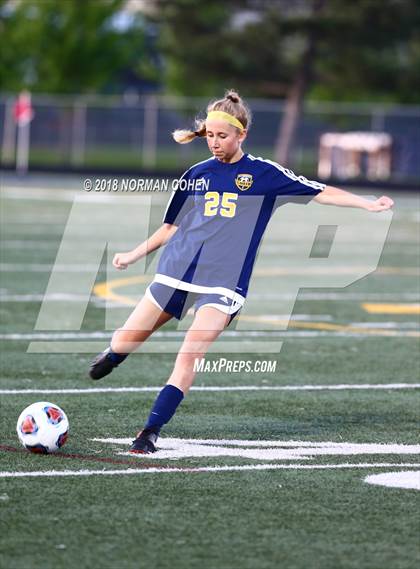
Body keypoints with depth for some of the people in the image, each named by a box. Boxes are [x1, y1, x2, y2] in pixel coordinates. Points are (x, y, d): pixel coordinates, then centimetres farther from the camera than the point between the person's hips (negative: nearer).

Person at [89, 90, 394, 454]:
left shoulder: (264, 174, 1)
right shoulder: (196, 175, 10)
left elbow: (320, 192, 1)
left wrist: (367, 204, -9)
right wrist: (134, 255, 18)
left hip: (223, 282, -3)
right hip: (175, 273, 4)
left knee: (189, 357, -19)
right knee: (124, 343, 6)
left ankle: (151, 432, -14)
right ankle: (113, 355, 43)